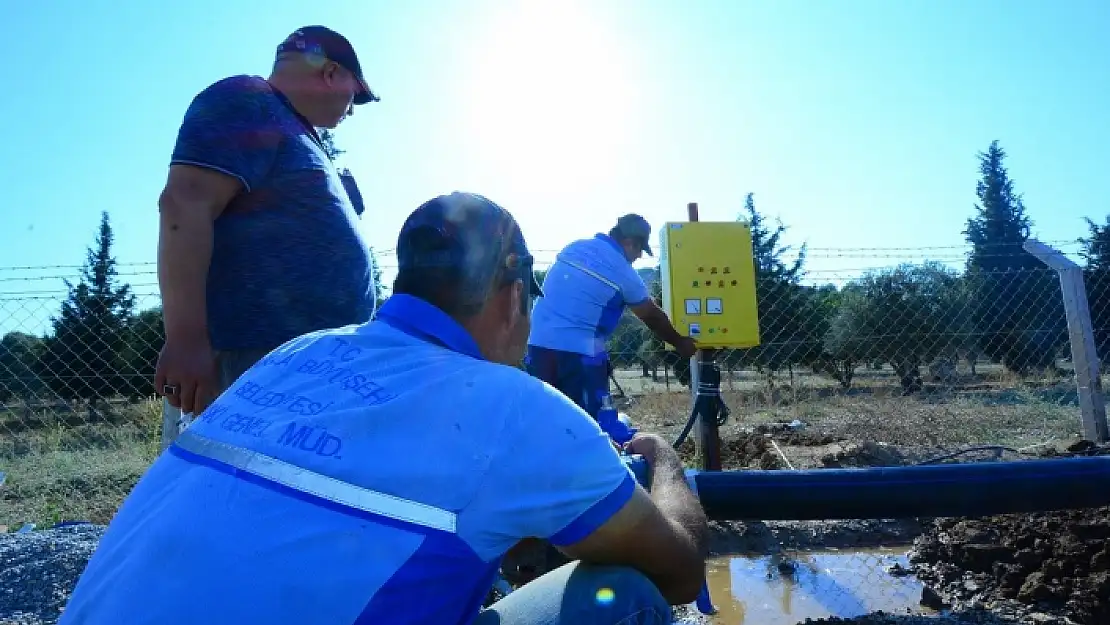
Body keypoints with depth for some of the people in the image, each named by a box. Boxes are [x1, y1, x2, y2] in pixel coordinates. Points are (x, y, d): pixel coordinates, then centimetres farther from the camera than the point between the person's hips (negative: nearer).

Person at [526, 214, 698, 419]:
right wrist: (680, 343, 21)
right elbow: (652, 317, 8)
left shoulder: (575, 247, 11)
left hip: (538, 344, 6)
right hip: (578, 351, -6)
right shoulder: (623, 272, -3)